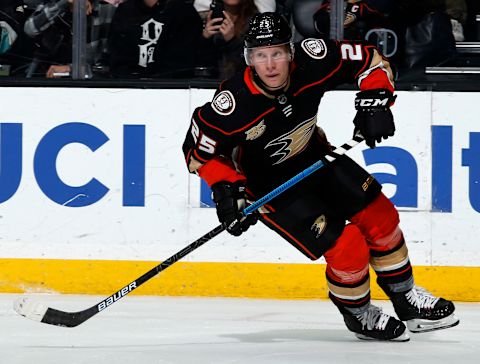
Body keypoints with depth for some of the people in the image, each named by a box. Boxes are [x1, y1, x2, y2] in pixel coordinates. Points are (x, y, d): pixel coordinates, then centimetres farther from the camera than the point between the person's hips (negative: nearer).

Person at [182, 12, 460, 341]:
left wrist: (374, 101, -23)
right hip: (270, 184, -5)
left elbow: (371, 61, -9)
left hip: (315, 157, 5)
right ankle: (358, 315, 15)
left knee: (380, 216, 6)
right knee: (347, 247, -13)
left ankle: (406, 299, 29)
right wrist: (226, 188, -27)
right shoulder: (234, 103, -33)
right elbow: (198, 150, -18)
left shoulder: (311, 61, -24)